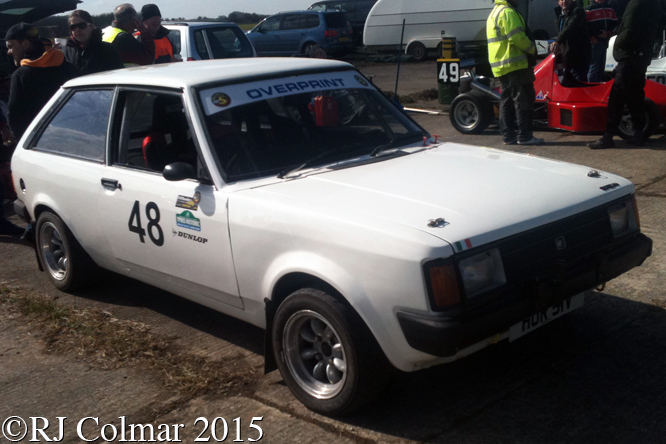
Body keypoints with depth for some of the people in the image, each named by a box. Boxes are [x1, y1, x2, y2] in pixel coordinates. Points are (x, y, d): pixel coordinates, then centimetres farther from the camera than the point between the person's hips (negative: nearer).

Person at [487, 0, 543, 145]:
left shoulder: (495, 12, 20)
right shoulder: (508, 12, -13)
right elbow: (517, 38, -20)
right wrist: (533, 49, -5)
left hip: (501, 66, 10)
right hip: (514, 65, -10)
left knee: (507, 101, 11)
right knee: (523, 100, -6)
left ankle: (508, 135, 12)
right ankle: (525, 136, -5)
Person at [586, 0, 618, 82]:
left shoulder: (610, 9, 12)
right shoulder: (590, 9, -5)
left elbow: (615, 23, 13)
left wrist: (608, 33, -4)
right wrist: (591, 38, -12)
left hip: (605, 41, 6)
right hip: (594, 42, -6)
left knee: (601, 67, 10)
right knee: (593, 67, -9)